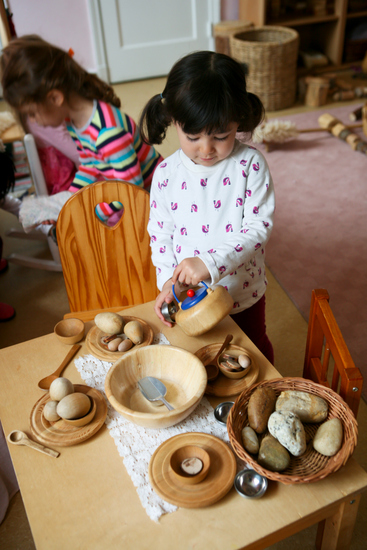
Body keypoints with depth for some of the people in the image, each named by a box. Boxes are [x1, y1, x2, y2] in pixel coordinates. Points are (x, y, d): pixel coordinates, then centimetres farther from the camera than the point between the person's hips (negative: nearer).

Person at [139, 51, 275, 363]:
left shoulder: (250, 165, -17)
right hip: (189, 299, 1)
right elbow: (160, 234, -4)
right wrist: (169, 281, -17)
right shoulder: (166, 174, -11)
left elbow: (259, 226, -21)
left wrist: (211, 262, -33)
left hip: (244, 295, 0)